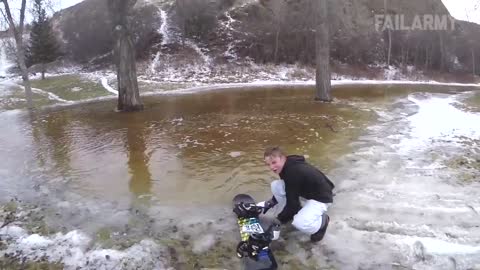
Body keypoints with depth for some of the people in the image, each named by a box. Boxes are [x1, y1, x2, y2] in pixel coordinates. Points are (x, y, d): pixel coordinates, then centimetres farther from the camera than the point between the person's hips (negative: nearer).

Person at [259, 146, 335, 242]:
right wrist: (270, 202, 2)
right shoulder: (288, 166, -5)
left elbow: (292, 202, -25)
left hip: (320, 197, -9)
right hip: (305, 192, 9)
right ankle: (292, 213, 13)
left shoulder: (294, 172, -33)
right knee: (276, 185, -6)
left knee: (299, 223, -32)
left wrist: (279, 220, -13)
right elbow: (285, 190, 12)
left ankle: (322, 220, 1)